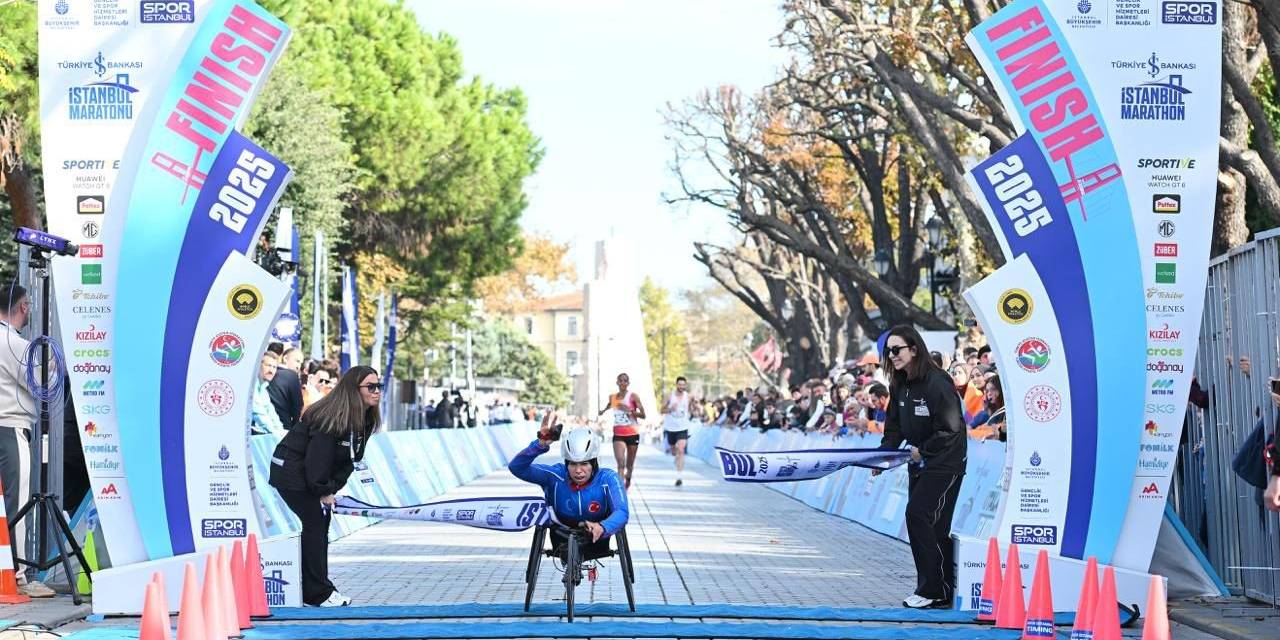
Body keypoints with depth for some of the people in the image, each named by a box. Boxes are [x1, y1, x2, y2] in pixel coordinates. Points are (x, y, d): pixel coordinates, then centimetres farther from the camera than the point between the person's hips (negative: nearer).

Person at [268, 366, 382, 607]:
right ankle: (319, 593, -8)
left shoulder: (366, 419, 1)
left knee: (323, 521, 7)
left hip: (313, 473, 9)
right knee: (315, 522, -11)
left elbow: (350, 458, 3)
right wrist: (323, 492, -18)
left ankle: (313, 592, 14)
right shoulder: (332, 417, -27)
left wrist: (332, 488, -6)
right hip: (291, 471, -9)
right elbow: (318, 458, -26)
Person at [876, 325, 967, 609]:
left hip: (945, 462, -8)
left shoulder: (937, 383, -20)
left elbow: (951, 429, -20)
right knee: (933, 526, 9)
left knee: (918, 514, -15)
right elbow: (894, 427, 10)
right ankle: (942, 592, 15)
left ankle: (932, 590, -8)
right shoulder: (899, 385, 6)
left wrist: (922, 451, -14)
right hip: (919, 462, 8)